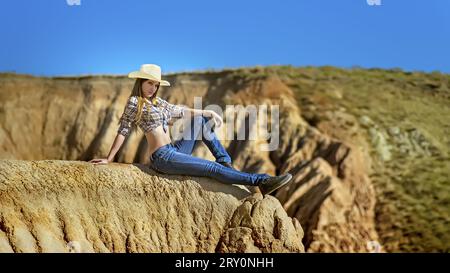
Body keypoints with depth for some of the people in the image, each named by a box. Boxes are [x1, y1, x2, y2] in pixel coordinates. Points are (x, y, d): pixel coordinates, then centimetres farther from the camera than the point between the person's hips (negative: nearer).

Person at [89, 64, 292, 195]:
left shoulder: (158, 102, 17)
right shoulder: (134, 102, -4)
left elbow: (181, 111, 25)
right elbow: (123, 131, -6)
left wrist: (209, 112, 19)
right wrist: (108, 159, -7)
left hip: (174, 151, 9)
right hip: (162, 157, -9)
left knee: (201, 120, 12)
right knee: (213, 168, -15)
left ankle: (227, 164, 4)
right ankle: (261, 182, -14)